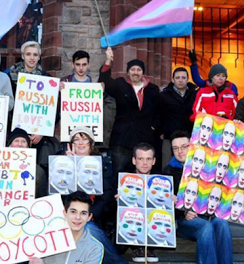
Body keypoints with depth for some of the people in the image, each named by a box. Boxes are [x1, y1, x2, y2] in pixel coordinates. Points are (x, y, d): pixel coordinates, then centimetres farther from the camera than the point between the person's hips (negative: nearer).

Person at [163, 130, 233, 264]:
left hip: (206, 215, 2)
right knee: (206, 226, -32)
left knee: (222, 224, -30)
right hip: (182, 218, -2)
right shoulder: (169, 171, 11)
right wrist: (183, 213, -16)